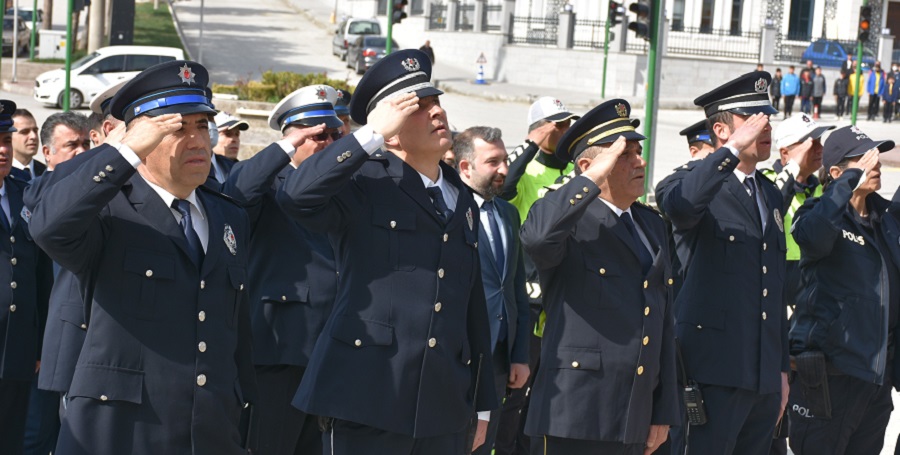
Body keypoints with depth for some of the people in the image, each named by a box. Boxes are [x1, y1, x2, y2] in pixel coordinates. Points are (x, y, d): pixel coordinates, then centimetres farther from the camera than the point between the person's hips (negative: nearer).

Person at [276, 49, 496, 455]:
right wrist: (370, 136, -20)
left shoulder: (462, 200, 17)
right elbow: (295, 196, -25)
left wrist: (482, 404, 19)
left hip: (444, 408, 6)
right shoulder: (363, 183, -4)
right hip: (368, 402, -6)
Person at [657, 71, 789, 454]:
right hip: (715, 371, -7)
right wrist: (733, 149, -29)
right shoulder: (702, 182, -3)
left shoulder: (770, 195, 19)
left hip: (764, 375, 7)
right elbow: (677, 206, -31)